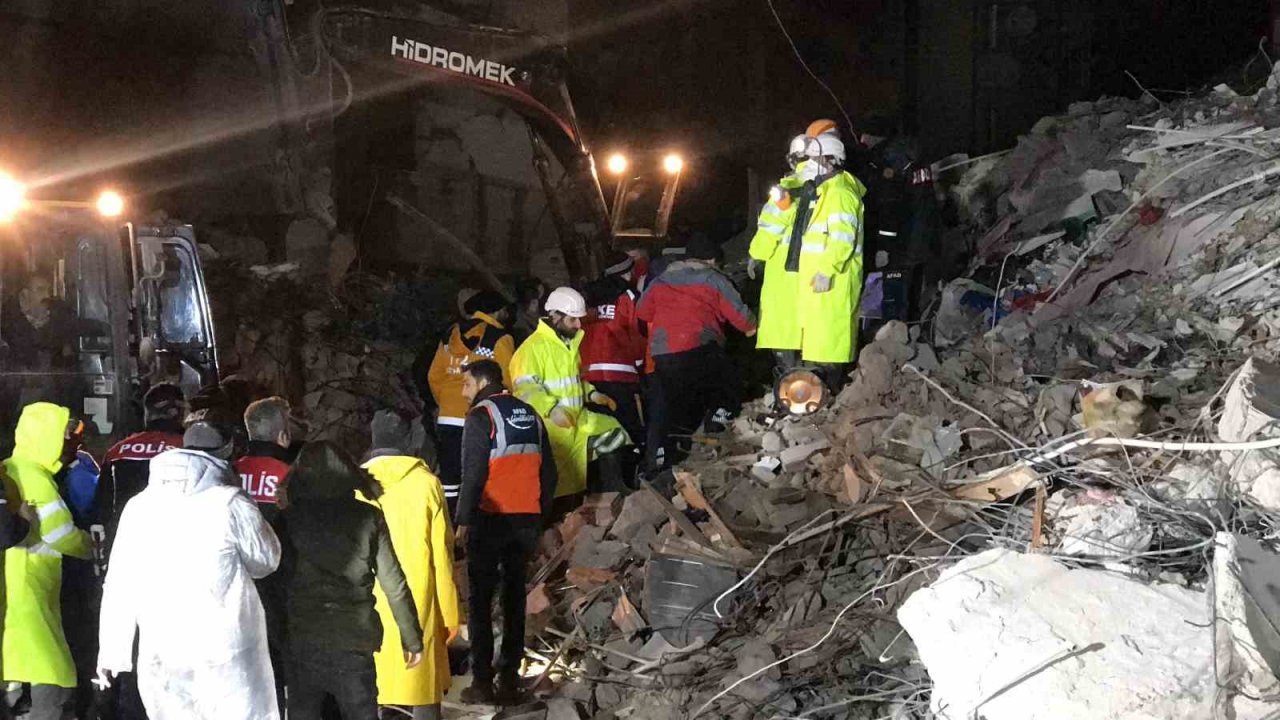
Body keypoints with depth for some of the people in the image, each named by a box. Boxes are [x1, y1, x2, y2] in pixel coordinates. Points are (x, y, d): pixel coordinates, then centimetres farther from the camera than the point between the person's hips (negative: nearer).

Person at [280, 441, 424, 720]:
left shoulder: (289, 519, -2)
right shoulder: (368, 518, -1)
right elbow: (394, 584, -1)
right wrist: (412, 638, 6)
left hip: (300, 642, 0)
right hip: (354, 642, 0)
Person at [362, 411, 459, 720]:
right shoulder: (426, 483, -5)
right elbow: (441, 554, -4)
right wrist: (450, 611, 4)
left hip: (368, 605, 1)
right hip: (418, 603, -1)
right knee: (423, 685, 8)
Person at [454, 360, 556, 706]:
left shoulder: (481, 416, -8)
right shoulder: (530, 415, 11)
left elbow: (473, 473, -14)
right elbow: (549, 472, 11)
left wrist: (463, 520, -8)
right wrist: (540, 516, 17)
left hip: (490, 519, -6)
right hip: (526, 520, 6)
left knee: (480, 599, 2)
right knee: (514, 596, 11)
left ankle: (482, 682, 2)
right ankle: (510, 680, 11)